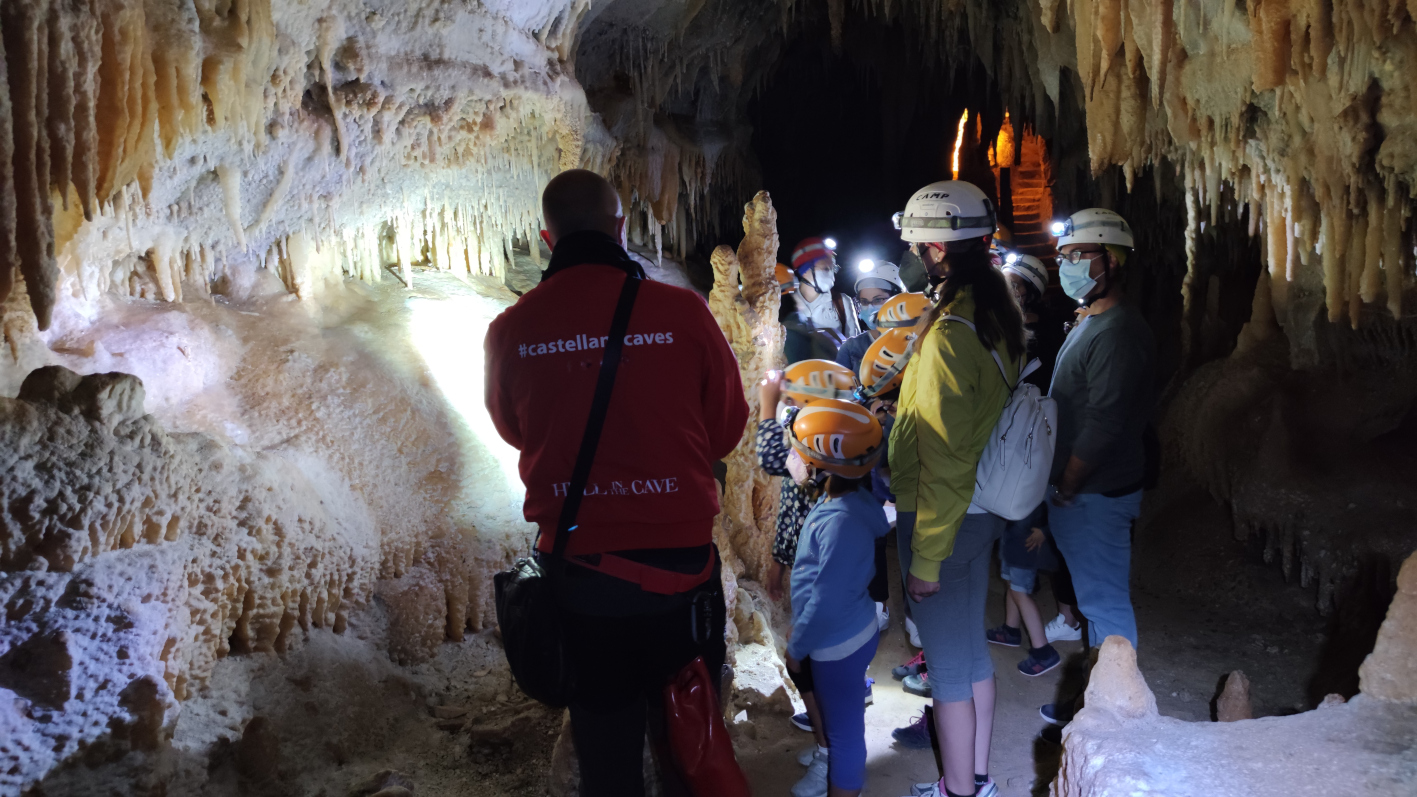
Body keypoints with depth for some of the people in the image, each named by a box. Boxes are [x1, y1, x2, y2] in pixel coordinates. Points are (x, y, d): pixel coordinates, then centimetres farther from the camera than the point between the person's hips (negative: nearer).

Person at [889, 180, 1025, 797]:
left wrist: (925, 557, -18)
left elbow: (944, 462, -24)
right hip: (984, 509, 9)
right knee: (972, 644, 20)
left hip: (943, 517, -9)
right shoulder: (1000, 316, 3)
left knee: (948, 663, 5)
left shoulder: (948, 335, -24)